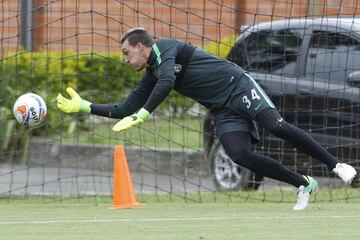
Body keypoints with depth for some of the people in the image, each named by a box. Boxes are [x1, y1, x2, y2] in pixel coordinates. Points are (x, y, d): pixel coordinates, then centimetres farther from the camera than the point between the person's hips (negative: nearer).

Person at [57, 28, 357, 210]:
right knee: (239, 154, -17)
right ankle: (304, 184, -12)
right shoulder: (150, 76, 17)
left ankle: (336, 164, -17)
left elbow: (167, 82, -27)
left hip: (238, 86, -7)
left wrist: (141, 115, -31)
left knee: (277, 125, -24)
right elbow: (124, 111, 20)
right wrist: (84, 106, 14)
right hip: (224, 112, 7)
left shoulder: (163, 48, -8)